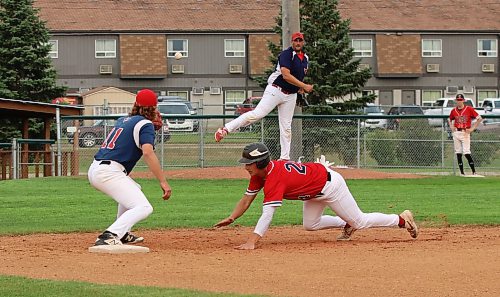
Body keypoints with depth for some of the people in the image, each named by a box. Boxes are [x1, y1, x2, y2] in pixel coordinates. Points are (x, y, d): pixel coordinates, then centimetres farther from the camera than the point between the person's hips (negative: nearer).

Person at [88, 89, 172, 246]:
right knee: (144, 208, -18)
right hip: (109, 172, -9)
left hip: (94, 169, 9)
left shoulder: (122, 120, 22)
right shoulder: (145, 124, -2)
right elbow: (148, 152, -18)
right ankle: (109, 237, -37)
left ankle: (123, 234, 31)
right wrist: (163, 182, -21)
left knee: (134, 189, 34)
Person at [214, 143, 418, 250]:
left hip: (330, 185, -9)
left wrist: (251, 242, -48)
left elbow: (267, 215, -42)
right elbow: (247, 198, 2)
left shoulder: (274, 178, -35)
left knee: (360, 222, 2)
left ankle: (402, 219, 17)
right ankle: (346, 224, 32)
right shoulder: (259, 174, -8)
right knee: (310, 225, 16)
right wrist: (231, 218, -11)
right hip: (315, 191, 9)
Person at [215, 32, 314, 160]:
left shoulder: (305, 58, 14)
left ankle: (284, 158, 11)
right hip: (276, 90, -7)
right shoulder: (286, 54, -11)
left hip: (291, 95, 7)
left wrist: (300, 87, 11)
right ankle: (225, 129, -18)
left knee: (286, 127, 7)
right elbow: (286, 75, -22)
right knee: (257, 114, -19)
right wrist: (304, 86, -21)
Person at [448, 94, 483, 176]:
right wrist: (451, 127, 9)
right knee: (458, 153, 3)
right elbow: (449, 120, 28)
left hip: (465, 133, -5)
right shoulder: (453, 111, 9)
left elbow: (479, 119, -5)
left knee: (466, 153, -13)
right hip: (456, 133, 5)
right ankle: (462, 173, 7)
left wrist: (472, 128, -9)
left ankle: (474, 172, -8)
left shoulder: (469, 109, -4)